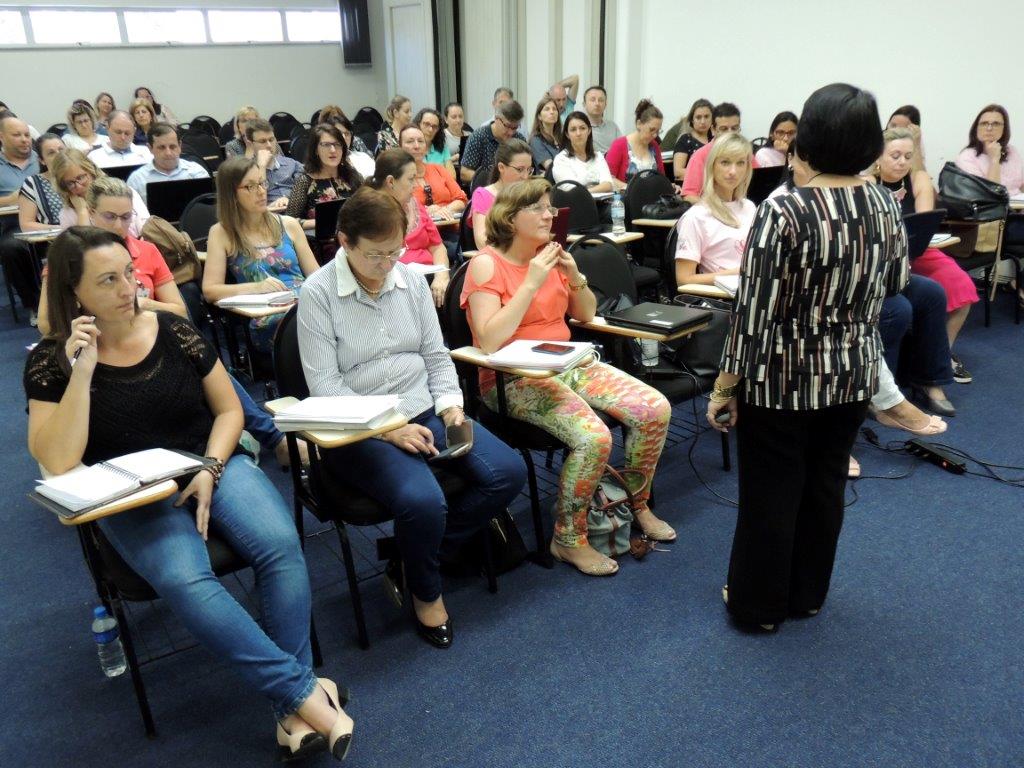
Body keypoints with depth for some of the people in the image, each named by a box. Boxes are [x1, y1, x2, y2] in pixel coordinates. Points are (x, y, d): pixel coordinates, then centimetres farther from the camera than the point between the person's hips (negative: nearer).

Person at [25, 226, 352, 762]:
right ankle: (306, 690, -24)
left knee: (280, 545, -27)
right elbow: (58, 464, -13)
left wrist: (210, 469, -10)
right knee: (186, 581, -33)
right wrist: (81, 371, -20)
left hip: (211, 464, 2)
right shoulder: (50, 361, -2)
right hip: (131, 496, -2)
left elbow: (229, 409, 8)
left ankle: (293, 709, -20)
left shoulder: (173, 330, 2)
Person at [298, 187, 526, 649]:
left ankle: (420, 550, 8)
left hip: (425, 412, 6)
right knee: (422, 501, -31)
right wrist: (388, 430, -19)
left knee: (508, 472, -13)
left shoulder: (411, 280, 7)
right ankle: (425, 591, 4)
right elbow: (324, 385, -12)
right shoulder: (318, 293, -8)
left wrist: (450, 404, -5)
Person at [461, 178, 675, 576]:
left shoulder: (549, 253, 8)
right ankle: (568, 540, -7)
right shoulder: (487, 265, -10)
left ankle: (637, 503, 15)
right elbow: (489, 341, -22)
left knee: (656, 410, -9)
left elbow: (586, 315, 14)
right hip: (513, 379, -7)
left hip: (567, 363, 7)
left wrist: (575, 277, -5)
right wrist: (531, 283, -22)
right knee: (594, 438, -30)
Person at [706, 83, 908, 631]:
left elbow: (754, 311, -20)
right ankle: (808, 595, 37)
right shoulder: (887, 205, -2)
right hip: (853, 375, 6)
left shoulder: (782, 212, -22)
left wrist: (725, 386, -11)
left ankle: (759, 604, 26)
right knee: (826, 486, 19)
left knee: (771, 494, 9)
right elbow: (897, 282, 13)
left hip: (784, 379, -6)